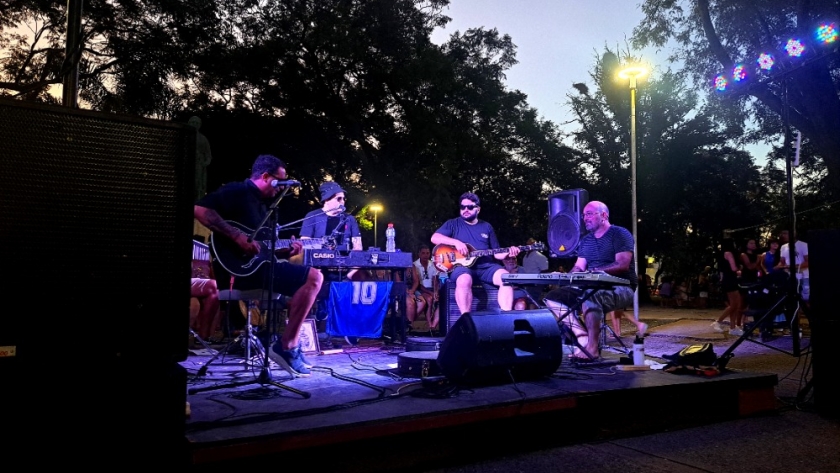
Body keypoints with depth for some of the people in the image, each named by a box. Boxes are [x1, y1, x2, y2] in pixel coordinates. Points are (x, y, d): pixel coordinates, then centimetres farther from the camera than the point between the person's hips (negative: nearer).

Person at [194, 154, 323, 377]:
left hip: (256, 264, 10)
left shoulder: (262, 204, 23)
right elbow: (199, 209, -21)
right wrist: (238, 237, -25)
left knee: (313, 278, 12)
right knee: (312, 278, -17)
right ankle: (287, 346, -11)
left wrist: (285, 249, 9)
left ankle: (290, 344, 6)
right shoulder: (236, 191, -6)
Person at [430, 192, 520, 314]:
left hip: (485, 266, 3)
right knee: (464, 281, -38)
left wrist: (508, 253, -3)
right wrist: (456, 242, -15)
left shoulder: (487, 227, 21)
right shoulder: (453, 224, 12)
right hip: (462, 265, -3)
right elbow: (435, 238, -2)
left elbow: (496, 253, 20)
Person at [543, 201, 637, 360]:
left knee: (589, 296, -40)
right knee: (553, 298, -10)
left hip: (620, 288, -8)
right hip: (591, 288, 8)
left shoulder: (619, 234, -4)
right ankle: (584, 337, -18)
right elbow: (578, 267, 12)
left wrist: (594, 271, -25)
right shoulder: (586, 240, 18)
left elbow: (623, 265, -17)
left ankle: (592, 345, -27)